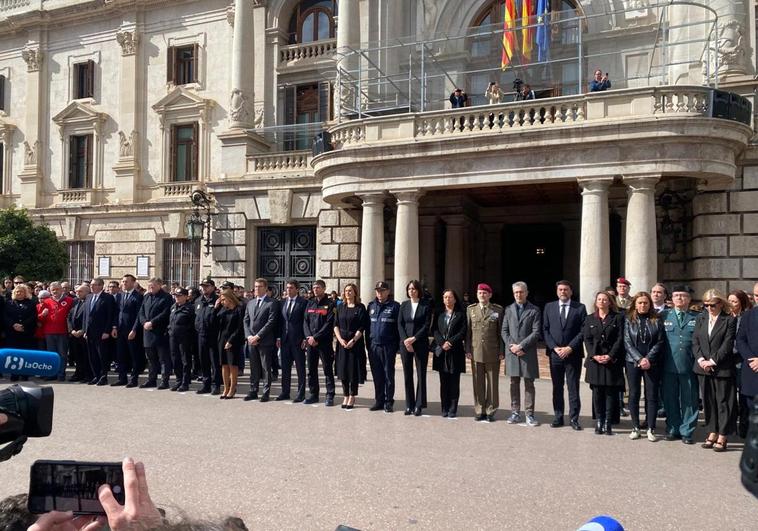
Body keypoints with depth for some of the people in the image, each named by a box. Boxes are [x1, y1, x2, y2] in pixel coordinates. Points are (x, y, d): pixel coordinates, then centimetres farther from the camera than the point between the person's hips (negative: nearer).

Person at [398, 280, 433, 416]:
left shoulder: (426, 305, -1)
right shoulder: (404, 305, 9)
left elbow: (427, 325, -6)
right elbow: (400, 324, 5)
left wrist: (414, 338, -13)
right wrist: (405, 340, -8)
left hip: (420, 344, -3)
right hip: (405, 343, 3)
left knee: (421, 374, 0)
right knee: (407, 374, 5)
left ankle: (419, 405, 6)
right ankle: (409, 405, 12)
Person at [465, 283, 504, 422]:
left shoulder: (498, 310, 2)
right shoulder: (471, 309, 9)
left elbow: (501, 332, 1)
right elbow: (468, 331, 8)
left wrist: (502, 352, -4)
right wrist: (468, 350, 2)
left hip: (493, 353, -2)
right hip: (476, 352, 2)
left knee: (492, 383, 4)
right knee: (478, 383, 5)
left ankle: (491, 411, 13)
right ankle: (479, 411, 13)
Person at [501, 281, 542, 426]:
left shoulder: (534, 310, 2)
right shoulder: (509, 310, 12)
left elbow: (536, 332, -6)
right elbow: (504, 331, 9)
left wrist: (521, 346, -14)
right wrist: (511, 346, -7)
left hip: (528, 352, -3)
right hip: (511, 352, 3)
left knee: (529, 384, 1)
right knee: (514, 383, 7)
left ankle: (529, 414, 5)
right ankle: (515, 413, 13)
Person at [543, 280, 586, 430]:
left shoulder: (580, 308, 2)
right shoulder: (549, 307, 9)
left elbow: (583, 331, -3)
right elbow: (545, 330, 6)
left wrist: (570, 348, -11)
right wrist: (554, 347, -7)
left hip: (573, 354, -2)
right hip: (554, 353, 2)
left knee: (573, 388, 1)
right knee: (557, 388, 7)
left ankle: (574, 419, 8)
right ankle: (558, 417, 15)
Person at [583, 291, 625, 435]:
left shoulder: (618, 318, 4)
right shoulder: (590, 319, 11)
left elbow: (620, 339, -3)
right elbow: (587, 339, 6)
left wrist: (610, 356, -12)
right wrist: (594, 355, -8)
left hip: (612, 361, -2)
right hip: (595, 360, 2)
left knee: (611, 392, -1)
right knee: (597, 392, 2)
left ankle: (608, 423, 3)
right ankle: (598, 422, 8)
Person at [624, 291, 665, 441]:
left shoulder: (656, 321, 3)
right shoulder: (629, 321, 4)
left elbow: (659, 342, -2)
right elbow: (627, 342, -2)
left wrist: (648, 359, -13)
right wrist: (639, 359, -12)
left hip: (652, 363, 0)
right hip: (633, 362, 1)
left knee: (652, 396, 1)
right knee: (633, 395, 4)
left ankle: (651, 429, 8)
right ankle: (635, 428, 13)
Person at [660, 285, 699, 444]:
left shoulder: (696, 318, 5)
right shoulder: (664, 316, 7)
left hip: (689, 366, -1)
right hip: (669, 366, 1)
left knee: (689, 400, 5)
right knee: (670, 399, 8)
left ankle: (686, 432, 15)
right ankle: (673, 429, 20)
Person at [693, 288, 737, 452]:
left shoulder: (730, 320, -5)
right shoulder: (700, 319, 9)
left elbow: (727, 344, -11)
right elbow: (695, 341, 6)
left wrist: (712, 361, -15)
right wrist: (701, 360, -8)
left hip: (722, 369, -5)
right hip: (703, 368, 5)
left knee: (724, 402, 2)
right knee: (708, 401, 11)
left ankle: (722, 437, 8)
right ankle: (712, 433, 21)